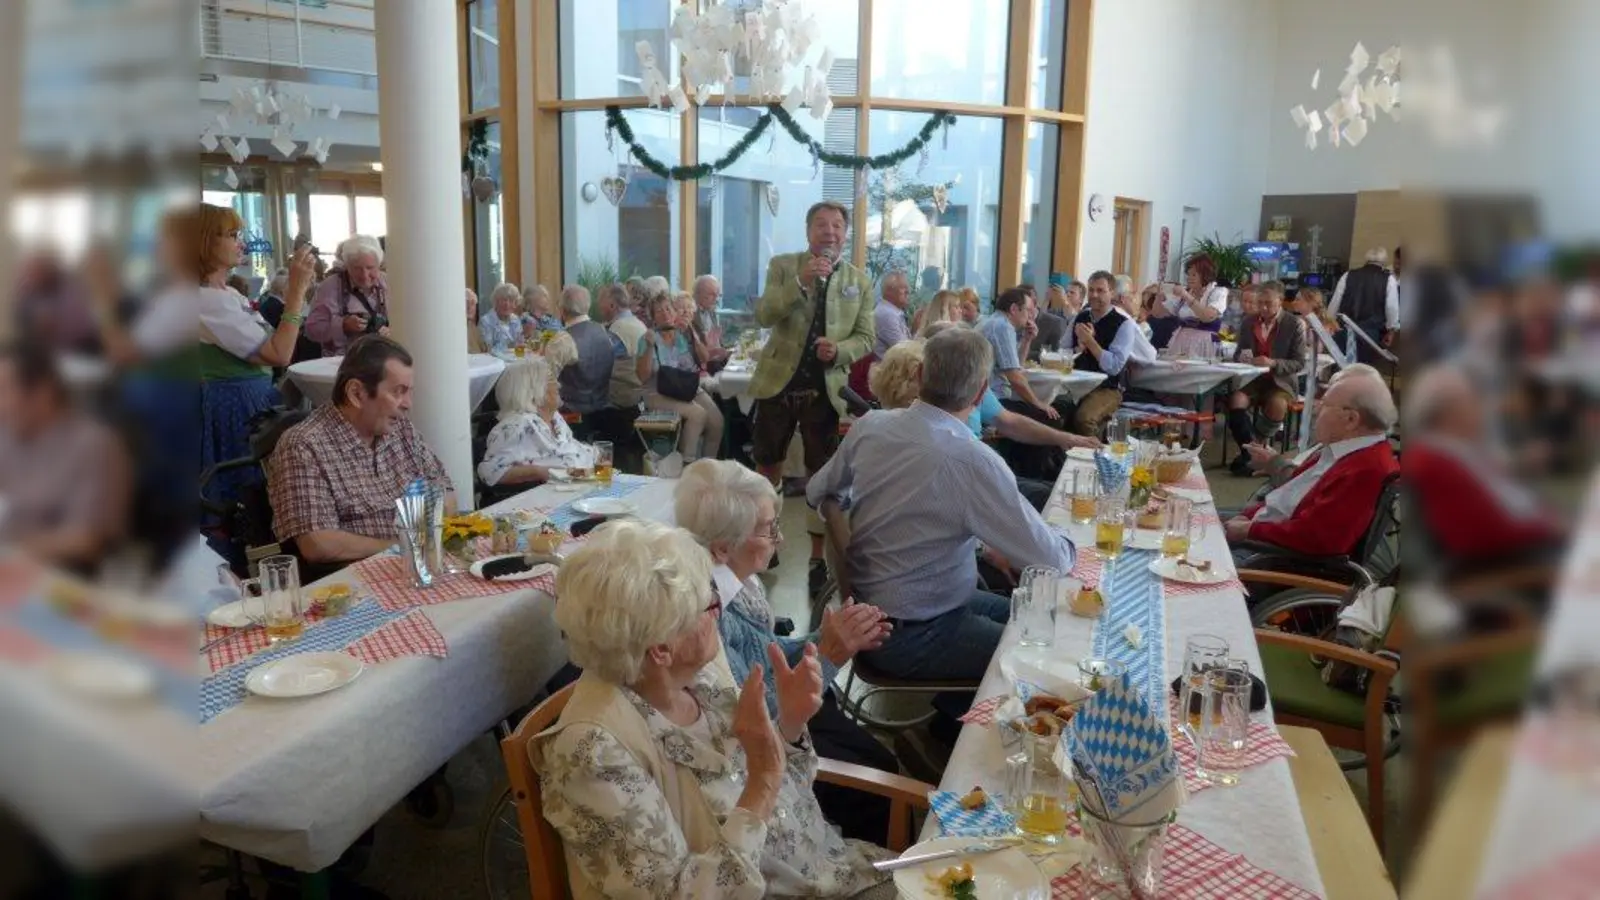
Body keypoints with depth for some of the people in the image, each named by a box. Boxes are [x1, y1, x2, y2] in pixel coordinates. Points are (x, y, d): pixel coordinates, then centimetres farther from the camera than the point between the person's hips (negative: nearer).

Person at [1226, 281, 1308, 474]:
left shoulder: (1295, 324, -2)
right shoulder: (1249, 322, 9)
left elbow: (1299, 363, -6)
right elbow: (1238, 354, 14)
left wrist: (1273, 363, -24)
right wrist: (1242, 357, -11)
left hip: (1281, 380, -3)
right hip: (1252, 378, 3)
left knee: (1277, 405, -35)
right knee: (1236, 400, -30)